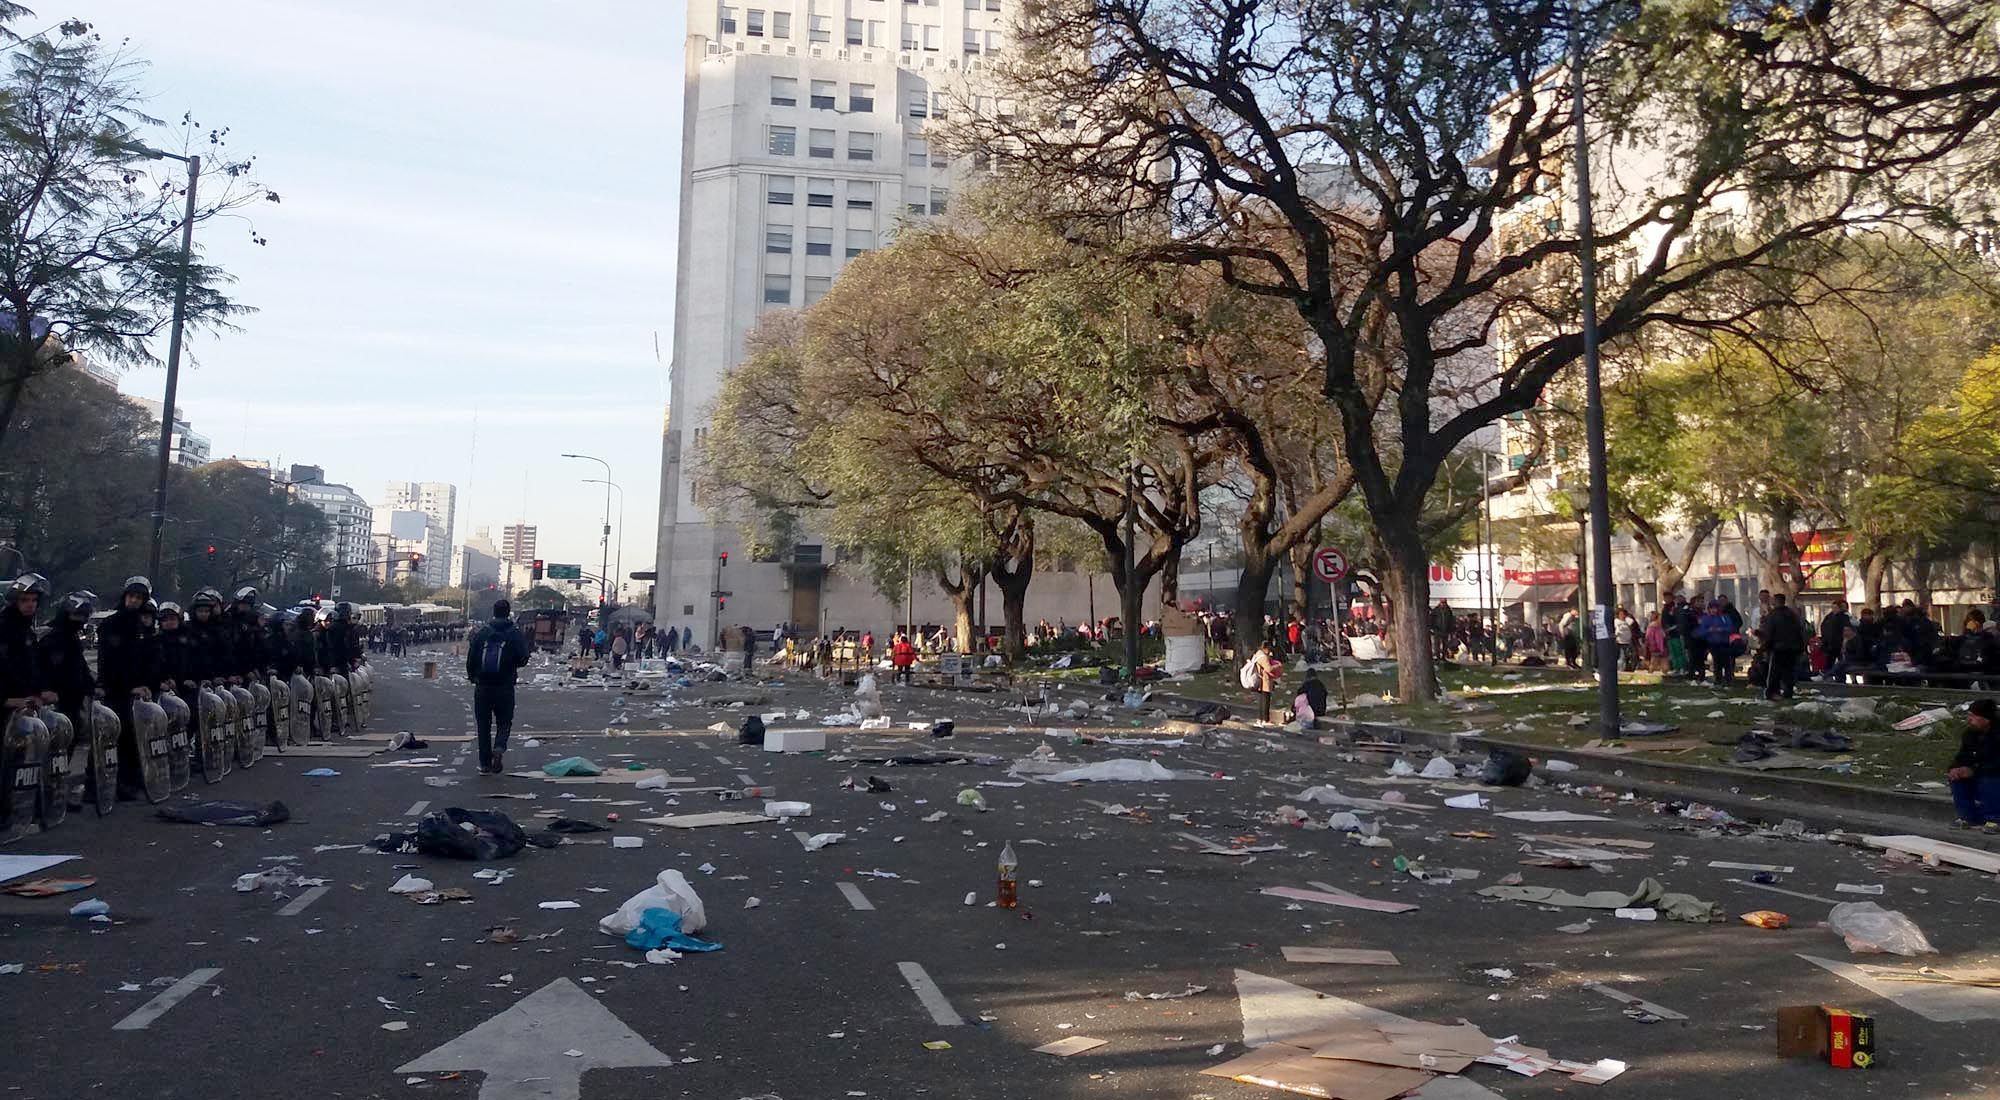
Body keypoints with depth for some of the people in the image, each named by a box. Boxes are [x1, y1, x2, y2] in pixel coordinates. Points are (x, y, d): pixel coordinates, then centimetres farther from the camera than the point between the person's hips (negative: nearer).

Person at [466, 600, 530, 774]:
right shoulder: (515, 634, -4)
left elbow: (471, 659, 2)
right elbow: (523, 659, -11)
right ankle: (499, 748, -19)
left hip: (482, 686, 2)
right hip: (505, 687, -2)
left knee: (483, 725, 10)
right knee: (504, 722, 10)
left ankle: (485, 764, 9)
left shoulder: (482, 632, 3)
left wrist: (472, 678, 17)